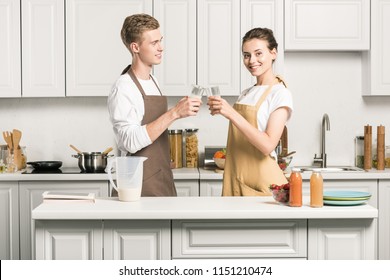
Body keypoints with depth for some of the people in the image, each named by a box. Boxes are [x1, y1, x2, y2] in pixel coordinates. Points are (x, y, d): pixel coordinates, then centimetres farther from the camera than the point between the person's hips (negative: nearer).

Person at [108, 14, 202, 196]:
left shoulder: (153, 82, 12)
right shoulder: (123, 88, -15)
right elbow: (131, 141, -26)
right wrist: (174, 113, -28)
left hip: (164, 181, 8)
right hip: (142, 186, -8)